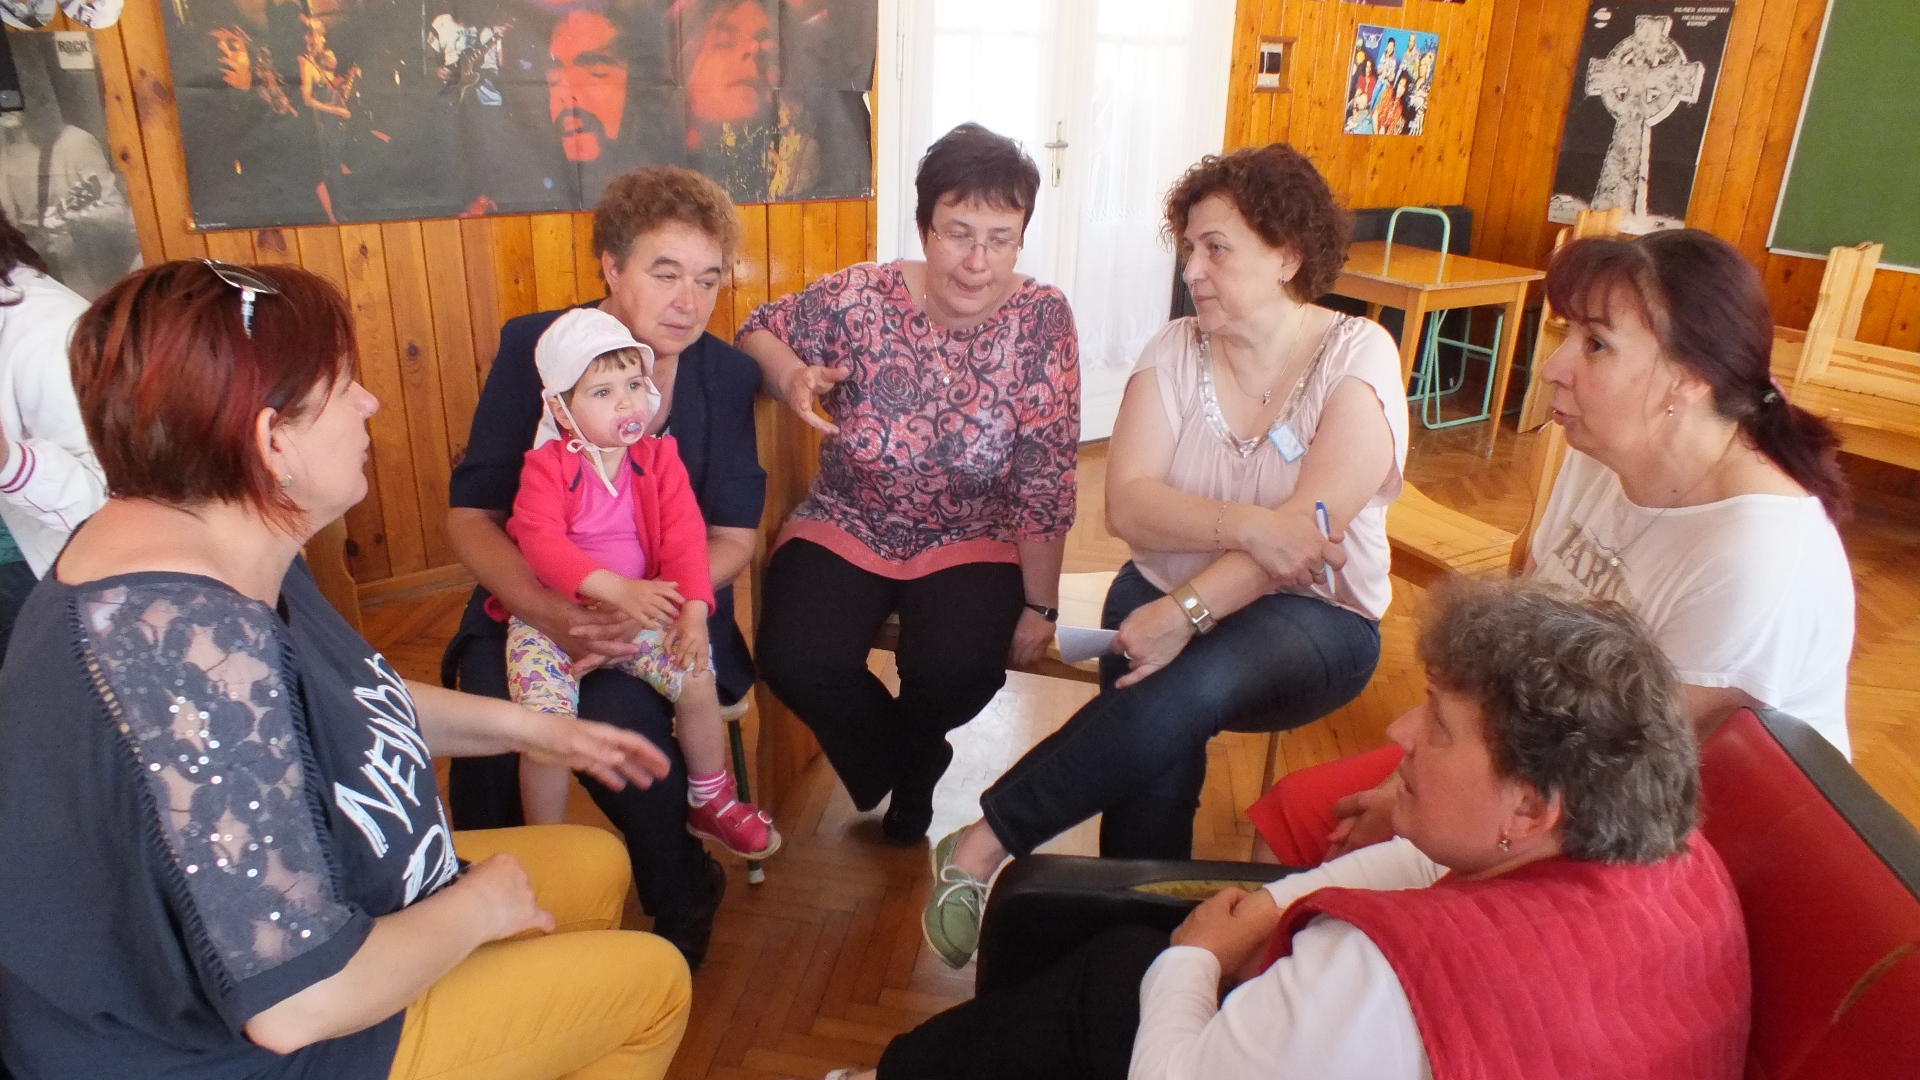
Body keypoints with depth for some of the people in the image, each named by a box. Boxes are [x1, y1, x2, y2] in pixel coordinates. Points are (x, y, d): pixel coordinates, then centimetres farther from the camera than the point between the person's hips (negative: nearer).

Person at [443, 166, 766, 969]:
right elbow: (470, 516, -6)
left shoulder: (728, 375, -1)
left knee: (617, 723, -29)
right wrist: (548, 613, -25)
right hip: (531, 601, 1)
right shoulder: (532, 347, -5)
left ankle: (683, 897, 2)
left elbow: (734, 537, -1)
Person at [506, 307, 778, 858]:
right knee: (544, 720, -21)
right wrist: (618, 589, -33)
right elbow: (542, 543, -22)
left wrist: (694, 611, -23)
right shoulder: (547, 466, -8)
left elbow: (684, 539, -8)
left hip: (640, 612, 3)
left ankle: (710, 802, 13)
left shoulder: (659, 460, 1)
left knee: (697, 678, -14)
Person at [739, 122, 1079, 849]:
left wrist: (1038, 606, -8)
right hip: (845, 525, 1)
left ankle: (909, 757, 17)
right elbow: (759, 332, 3)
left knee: (959, 669, -26)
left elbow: (1046, 482, -11)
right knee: (794, 660, -22)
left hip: (972, 540, 0)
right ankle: (899, 767, 16)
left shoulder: (1042, 320, -14)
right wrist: (791, 376, -21)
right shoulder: (859, 298, -15)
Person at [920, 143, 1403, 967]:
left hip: (1313, 617, -2)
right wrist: (1244, 525, -26)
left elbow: (1308, 524, -20)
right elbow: (1127, 507, -10)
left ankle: (980, 849, -23)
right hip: (1168, 593, 3)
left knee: (1192, 688, -34)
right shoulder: (1174, 352, 2)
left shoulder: (1357, 357, -8)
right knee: (1161, 729, -29)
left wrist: (1187, 613, -29)